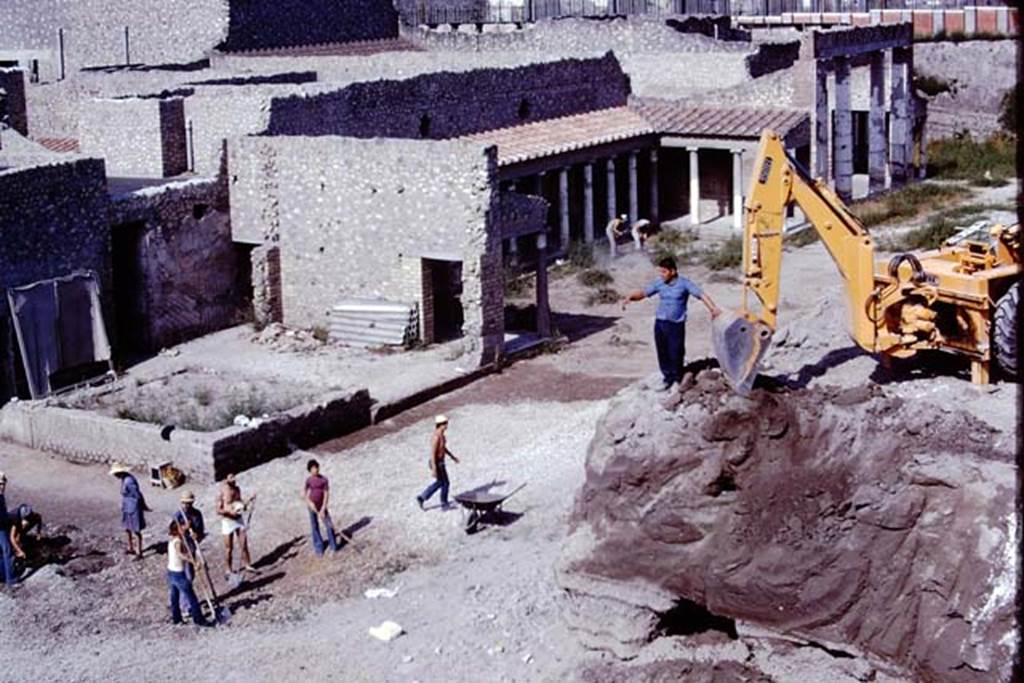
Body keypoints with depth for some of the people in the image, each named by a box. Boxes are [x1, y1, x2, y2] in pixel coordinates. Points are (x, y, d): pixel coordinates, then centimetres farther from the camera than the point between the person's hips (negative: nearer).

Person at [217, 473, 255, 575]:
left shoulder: (237, 489, 7)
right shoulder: (222, 494, -12)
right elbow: (218, 510, -14)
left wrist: (250, 500, 2)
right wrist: (230, 512, -26)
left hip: (239, 520, 5)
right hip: (228, 521, -5)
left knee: (244, 544, 6)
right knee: (229, 548, 2)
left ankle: (246, 564, 19)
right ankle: (229, 569, 12)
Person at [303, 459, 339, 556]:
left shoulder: (324, 479, -9)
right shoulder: (309, 480, -5)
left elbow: (326, 494, -10)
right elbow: (303, 494, -4)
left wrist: (323, 509, -14)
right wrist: (310, 503, -18)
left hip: (322, 507, -1)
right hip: (312, 507, 1)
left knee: (329, 525, -4)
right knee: (314, 527, 7)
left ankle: (333, 547, 10)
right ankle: (318, 548, 18)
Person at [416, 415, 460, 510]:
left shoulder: (441, 434, 2)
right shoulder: (436, 437, -29)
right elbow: (432, 454, -28)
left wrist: (452, 456, 25)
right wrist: (434, 470, -27)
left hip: (440, 462, 10)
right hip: (437, 464, -10)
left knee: (439, 483, 22)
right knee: (445, 483, 7)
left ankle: (422, 497, 26)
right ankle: (444, 504, 24)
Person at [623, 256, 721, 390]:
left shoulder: (684, 283, -8)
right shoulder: (659, 283, 4)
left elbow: (701, 295, -13)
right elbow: (643, 293, 8)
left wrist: (713, 308, -26)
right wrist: (630, 297, -11)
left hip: (676, 324, -4)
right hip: (660, 323, 4)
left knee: (676, 353, -1)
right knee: (663, 353, 8)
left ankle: (678, 378, 17)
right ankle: (668, 379, 22)